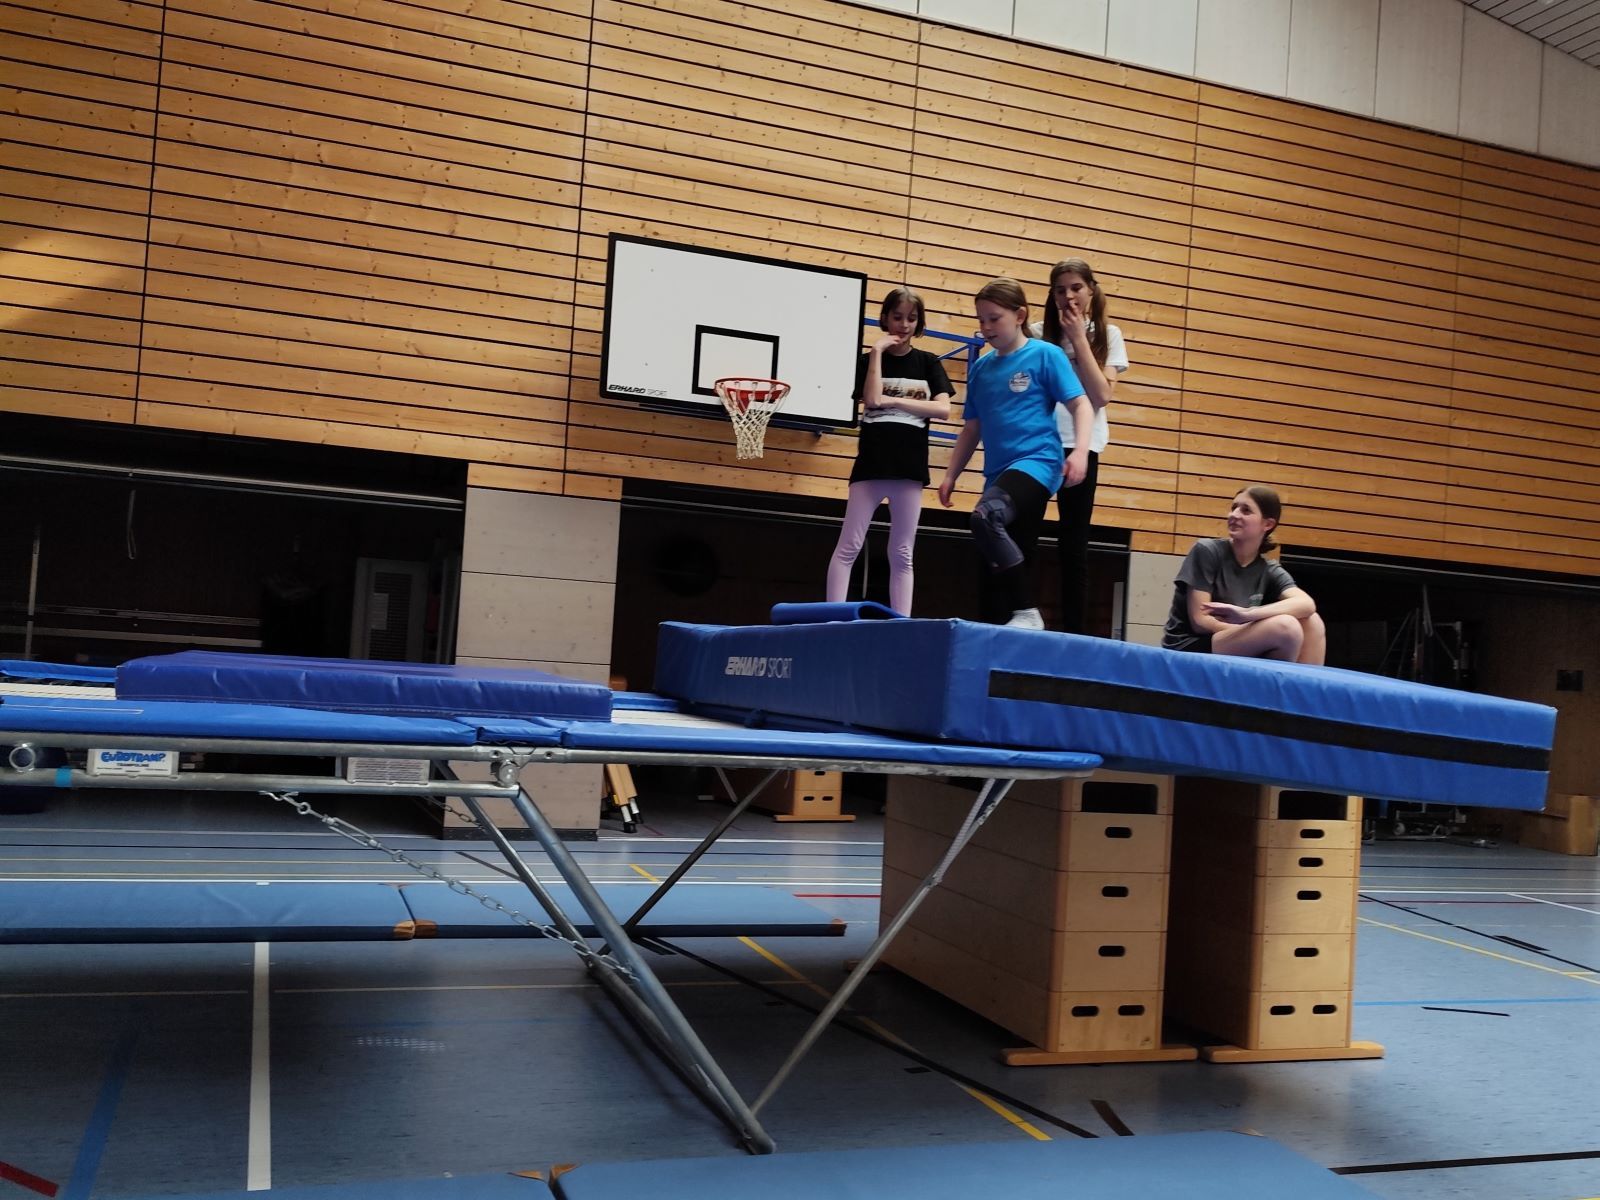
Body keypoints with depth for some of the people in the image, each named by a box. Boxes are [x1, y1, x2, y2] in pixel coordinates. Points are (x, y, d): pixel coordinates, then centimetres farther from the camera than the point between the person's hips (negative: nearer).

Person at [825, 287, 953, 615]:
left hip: (910, 466, 1)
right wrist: (878, 351, -9)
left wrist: (893, 401, -9)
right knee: (849, 547, -5)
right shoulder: (869, 359, 7)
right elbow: (871, 400, -11)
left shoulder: (928, 363, 10)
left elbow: (943, 410, -4)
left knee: (902, 554, 5)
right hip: (871, 463, -1)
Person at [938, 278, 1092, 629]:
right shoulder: (981, 368, 14)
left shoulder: (1045, 354, -1)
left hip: (1036, 462, -7)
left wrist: (1081, 451, -20)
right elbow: (972, 429, 21)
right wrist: (950, 475, 16)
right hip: (998, 472, 7)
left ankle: (1027, 612, -24)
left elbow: (1081, 405, -5)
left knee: (986, 517, -32)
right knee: (996, 567, 7)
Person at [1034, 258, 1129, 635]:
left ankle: (1075, 629, 8)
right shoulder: (1040, 333, 7)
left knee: (1074, 541, 4)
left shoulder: (1107, 336, 8)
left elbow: (1102, 395, -7)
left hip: (1079, 444, 0)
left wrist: (1078, 338, -8)